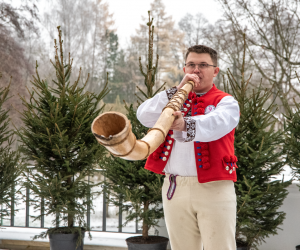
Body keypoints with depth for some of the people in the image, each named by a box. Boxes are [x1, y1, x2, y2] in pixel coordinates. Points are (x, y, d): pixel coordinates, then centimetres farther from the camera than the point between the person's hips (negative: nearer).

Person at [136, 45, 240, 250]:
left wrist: (186, 125, -40)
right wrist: (178, 91, -7)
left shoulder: (226, 102, 5)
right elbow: (144, 116, -1)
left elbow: (215, 124, -20)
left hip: (214, 188, -3)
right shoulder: (171, 100, 18)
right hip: (175, 189, 4)